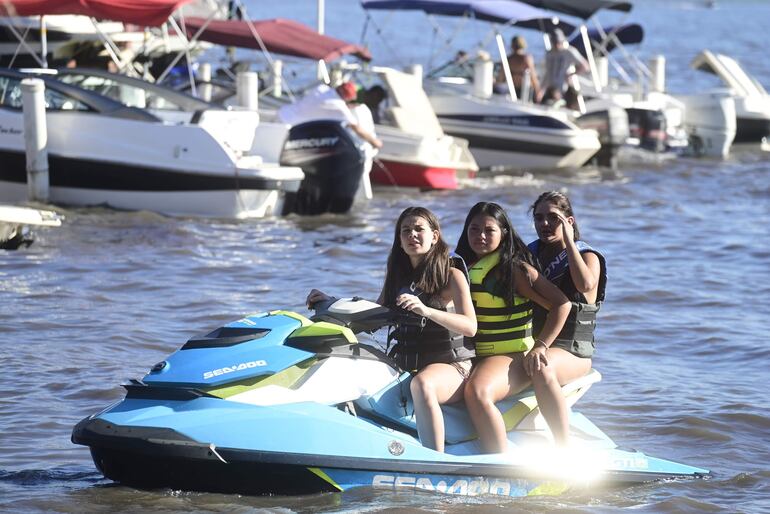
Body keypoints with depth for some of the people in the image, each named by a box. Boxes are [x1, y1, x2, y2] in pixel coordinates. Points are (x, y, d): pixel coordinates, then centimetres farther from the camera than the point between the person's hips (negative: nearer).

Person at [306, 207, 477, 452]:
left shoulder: (451, 275, -1)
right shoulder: (397, 275, 16)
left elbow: (470, 326, -14)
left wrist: (426, 310, -29)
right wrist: (332, 302, 13)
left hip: (450, 364, -6)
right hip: (404, 364, 6)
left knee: (422, 384, -40)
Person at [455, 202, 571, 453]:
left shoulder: (514, 268, -3)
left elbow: (561, 304, -5)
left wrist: (540, 346, -10)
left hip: (510, 357, -6)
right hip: (469, 357, 6)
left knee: (477, 392, -37)